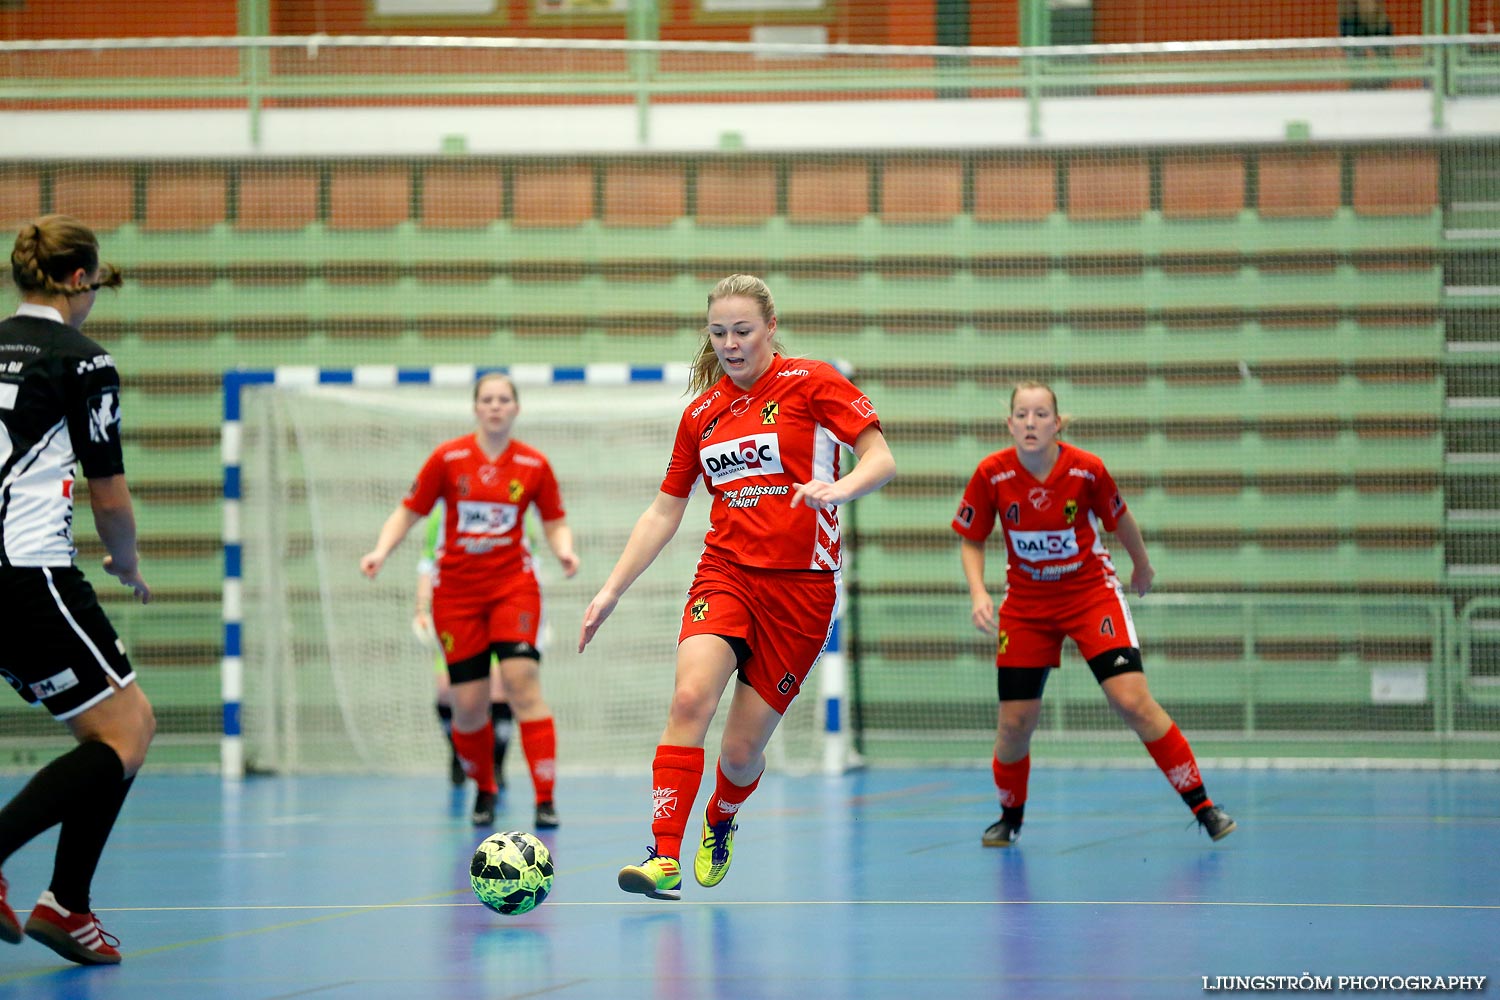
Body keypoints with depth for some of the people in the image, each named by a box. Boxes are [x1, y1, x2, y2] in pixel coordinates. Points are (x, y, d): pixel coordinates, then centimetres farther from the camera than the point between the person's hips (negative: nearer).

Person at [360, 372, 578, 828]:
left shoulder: (534, 465, 0)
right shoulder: (447, 458, -2)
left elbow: (555, 522, 10)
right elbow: (408, 513, 2)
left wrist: (564, 549, -11)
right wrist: (381, 551, -13)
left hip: (513, 583, 0)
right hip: (456, 590, 1)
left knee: (521, 679, -19)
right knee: (467, 702, -2)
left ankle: (545, 799, -18)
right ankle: (484, 790, 25)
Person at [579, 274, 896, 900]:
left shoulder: (812, 384, -2)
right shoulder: (701, 413, 11)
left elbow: (881, 460, -7)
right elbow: (664, 512, 17)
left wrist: (837, 489, -29)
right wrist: (611, 591, 13)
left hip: (800, 585, -3)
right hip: (725, 572, 3)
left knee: (741, 749, -1)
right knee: (690, 698, -26)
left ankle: (719, 826, 34)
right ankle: (664, 857, -28)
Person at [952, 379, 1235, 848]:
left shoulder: (1087, 470, -18)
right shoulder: (992, 475, -15)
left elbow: (1120, 518, 2)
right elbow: (971, 541, -1)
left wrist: (1142, 565, 18)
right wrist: (978, 593, -17)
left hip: (1092, 592, -2)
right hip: (1026, 603, 2)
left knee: (1133, 700, -16)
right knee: (1015, 721, 0)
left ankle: (1202, 805, -9)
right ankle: (1010, 817, 28)